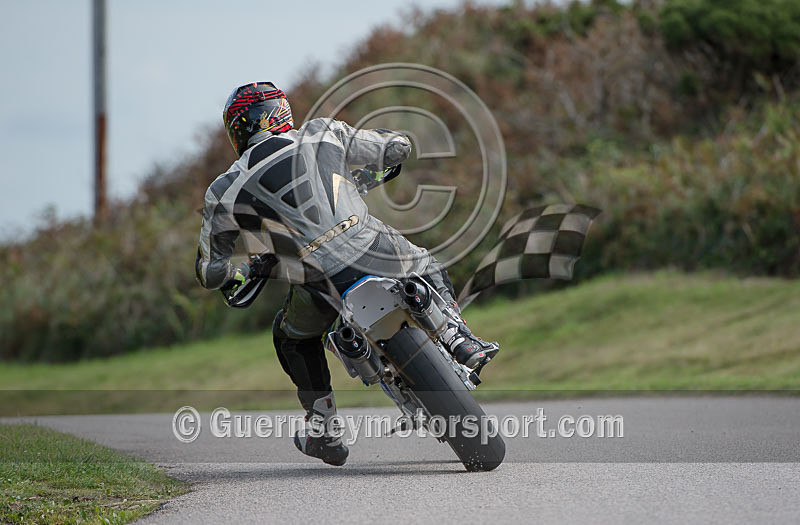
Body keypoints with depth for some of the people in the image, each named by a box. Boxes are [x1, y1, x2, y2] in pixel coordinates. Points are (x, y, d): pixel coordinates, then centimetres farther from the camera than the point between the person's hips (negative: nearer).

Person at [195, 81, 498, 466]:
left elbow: (208, 271, 14)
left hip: (323, 285, -1)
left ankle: (325, 433, 32)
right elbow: (398, 147, 21)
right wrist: (362, 180, 40)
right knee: (430, 270, 34)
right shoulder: (321, 134, 13)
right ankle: (458, 337, 12)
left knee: (291, 337, 32)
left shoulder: (225, 191, 10)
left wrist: (248, 274, 34)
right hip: (376, 252, 1)